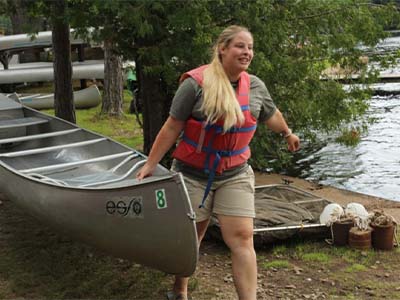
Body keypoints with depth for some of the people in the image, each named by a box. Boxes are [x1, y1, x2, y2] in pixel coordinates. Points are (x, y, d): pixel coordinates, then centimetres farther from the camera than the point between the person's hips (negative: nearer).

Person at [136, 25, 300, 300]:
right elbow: (172, 128, -10)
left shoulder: (255, 86, 1)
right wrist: (150, 165, -8)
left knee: (242, 238, -9)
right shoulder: (196, 84, -14)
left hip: (235, 176, 3)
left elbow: (271, 114, 22)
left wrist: (288, 133, 39)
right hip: (193, 175, -3)